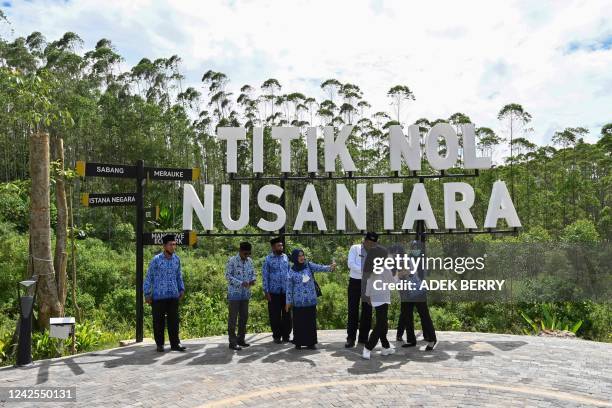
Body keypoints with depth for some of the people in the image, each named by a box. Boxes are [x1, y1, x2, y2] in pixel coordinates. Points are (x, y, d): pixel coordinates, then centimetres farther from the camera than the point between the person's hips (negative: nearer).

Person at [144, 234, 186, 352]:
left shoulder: (176, 259, 5)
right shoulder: (156, 259, -7)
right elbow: (149, 277, -3)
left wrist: (182, 289, 13)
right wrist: (147, 293, -4)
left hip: (173, 295, 3)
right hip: (158, 296, -3)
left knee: (174, 320, 4)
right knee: (159, 321, 5)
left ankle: (175, 343, 11)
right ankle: (159, 344, 17)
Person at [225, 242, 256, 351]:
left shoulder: (249, 261, 6)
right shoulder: (232, 261, -12)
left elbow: (252, 273, 15)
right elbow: (228, 276, -14)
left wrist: (253, 280, -7)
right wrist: (241, 283, -23)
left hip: (245, 294, 6)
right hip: (234, 293, -6)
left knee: (244, 317, 12)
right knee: (233, 318, -1)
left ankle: (241, 339, 25)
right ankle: (233, 342, 6)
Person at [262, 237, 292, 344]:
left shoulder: (285, 257, 5)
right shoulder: (268, 259, -4)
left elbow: (290, 272, 11)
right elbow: (265, 275, -2)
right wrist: (266, 291, -6)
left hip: (286, 291, 3)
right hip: (274, 292, -3)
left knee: (287, 314, 7)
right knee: (275, 315, 5)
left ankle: (286, 335, 21)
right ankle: (277, 336, 20)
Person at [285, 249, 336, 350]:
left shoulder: (309, 265, 3)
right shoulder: (292, 271, -2)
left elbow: (320, 268, -13)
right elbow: (289, 288, 2)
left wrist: (330, 267, -32)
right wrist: (288, 301, 2)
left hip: (311, 300, 2)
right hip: (298, 302, -2)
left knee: (311, 321, 6)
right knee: (299, 322, 2)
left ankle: (311, 342, 15)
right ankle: (298, 343, 14)